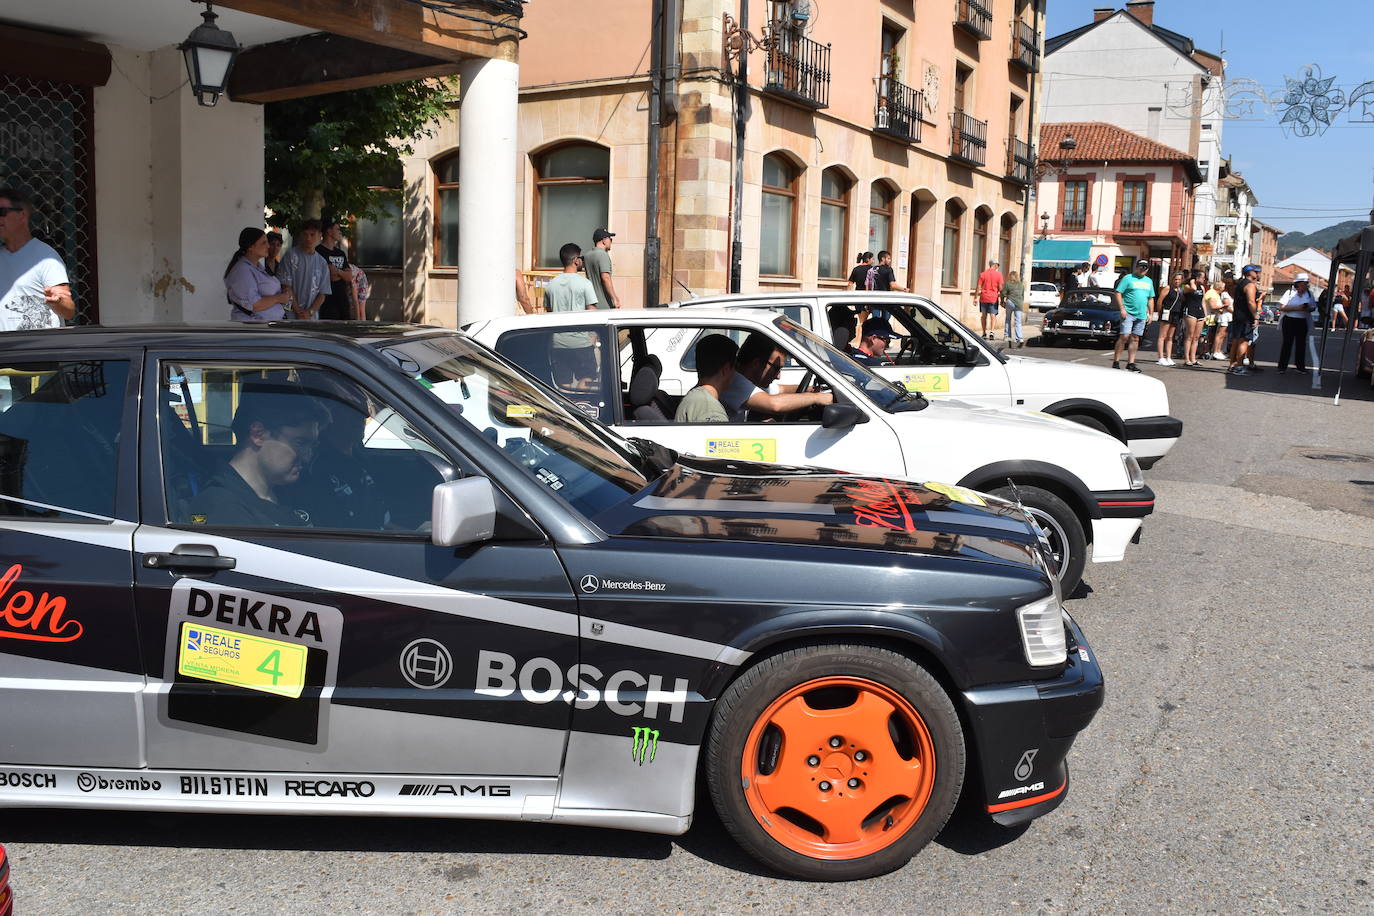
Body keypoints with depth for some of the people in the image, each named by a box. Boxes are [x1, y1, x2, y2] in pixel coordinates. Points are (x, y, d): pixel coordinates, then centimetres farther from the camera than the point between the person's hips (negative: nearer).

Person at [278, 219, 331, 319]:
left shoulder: (322, 263, 10)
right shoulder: (291, 256, -2)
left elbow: (322, 293, 8)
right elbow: (286, 286, -6)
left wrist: (310, 312, -7)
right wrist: (298, 311, -11)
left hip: (312, 316, 4)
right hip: (291, 314, -4)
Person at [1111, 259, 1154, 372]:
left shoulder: (1149, 281, 18)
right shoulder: (1128, 278, -1)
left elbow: (1151, 299, 23)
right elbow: (1117, 293, -6)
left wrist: (1150, 313, 14)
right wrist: (1122, 308, -15)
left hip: (1141, 315, 6)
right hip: (1128, 313, -6)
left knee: (1135, 339, 6)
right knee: (1124, 337, -12)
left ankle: (1131, 363, 10)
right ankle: (1115, 362, -6)